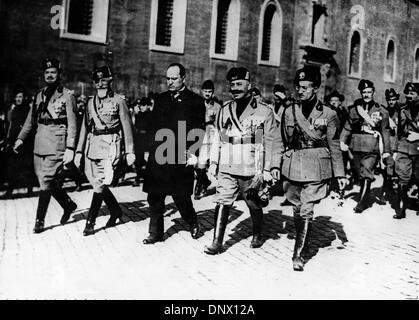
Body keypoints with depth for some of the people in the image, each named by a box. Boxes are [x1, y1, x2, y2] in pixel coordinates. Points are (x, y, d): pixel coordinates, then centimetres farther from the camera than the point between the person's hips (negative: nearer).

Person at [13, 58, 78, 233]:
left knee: (46, 182, -6)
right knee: (49, 181, 10)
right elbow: (30, 119, 18)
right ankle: (68, 204, 31)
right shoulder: (39, 95, 14)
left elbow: (72, 124, -9)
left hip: (56, 145, -6)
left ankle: (40, 220, 6)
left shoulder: (67, 95, -4)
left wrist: (70, 149, -16)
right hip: (39, 144, 6)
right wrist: (20, 138, 7)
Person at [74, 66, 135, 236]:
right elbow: (85, 127, 15)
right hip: (92, 146, 6)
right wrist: (79, 151, 11)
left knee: (101, 185, -10)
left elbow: (127, 126, -3)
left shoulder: (119, 101, -2)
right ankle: (116, 211, 30)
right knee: (98, 184, 9)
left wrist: (129, 151, -7)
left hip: (112, 146, -6)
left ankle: (90, 222, 0)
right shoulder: (91, 102, 12)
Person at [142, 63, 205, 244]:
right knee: (154, 197, 6)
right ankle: (156, 233, 19)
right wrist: (153, 150, 7)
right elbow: (154, 127, 15)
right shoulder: (160, 99, 15)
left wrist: (192, 153, -14)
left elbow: (198, 131, -4)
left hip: (181, 158, -4)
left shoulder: (195, 101, 0)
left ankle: (193, 224, 29)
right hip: (158, 156, 5)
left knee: (181, 197, 2)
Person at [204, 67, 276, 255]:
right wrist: (213, 162, 9)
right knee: (222, 202, -4)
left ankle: (257, 236, 35)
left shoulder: (264, 111, -3)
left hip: (251, 170, -3)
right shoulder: (225, 110, 10)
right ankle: (217, 243, 1)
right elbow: (217, 138, 14)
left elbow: (269, 142, -2)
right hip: (226, 169, 3)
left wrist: (267, 169, -5)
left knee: (254, 204, 12)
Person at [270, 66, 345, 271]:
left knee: (306, 211, -7)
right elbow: (279, 141, 9)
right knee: (297, 209, 12)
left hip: (315, 170, -3)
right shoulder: (289, 112, 7)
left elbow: (334, 147, 5)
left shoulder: (328, 114, 1)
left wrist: (339, 174, 5)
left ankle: (299, 255, 1)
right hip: (292, 168, 3)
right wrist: (275, 164, -2)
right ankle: (301, 242, 33)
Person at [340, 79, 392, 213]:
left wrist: (386, 152, 5)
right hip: (356, 147, 3)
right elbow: (348, 126, 11)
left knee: (366, 174, -13)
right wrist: (343, 141, -3)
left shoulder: (381, 111, 3)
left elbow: (385, 132, 7)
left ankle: (362, 202, -6)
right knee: (359, 175, 8)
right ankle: (367, 198, 26)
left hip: (372, 148, -3)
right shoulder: (355, 108, 8)